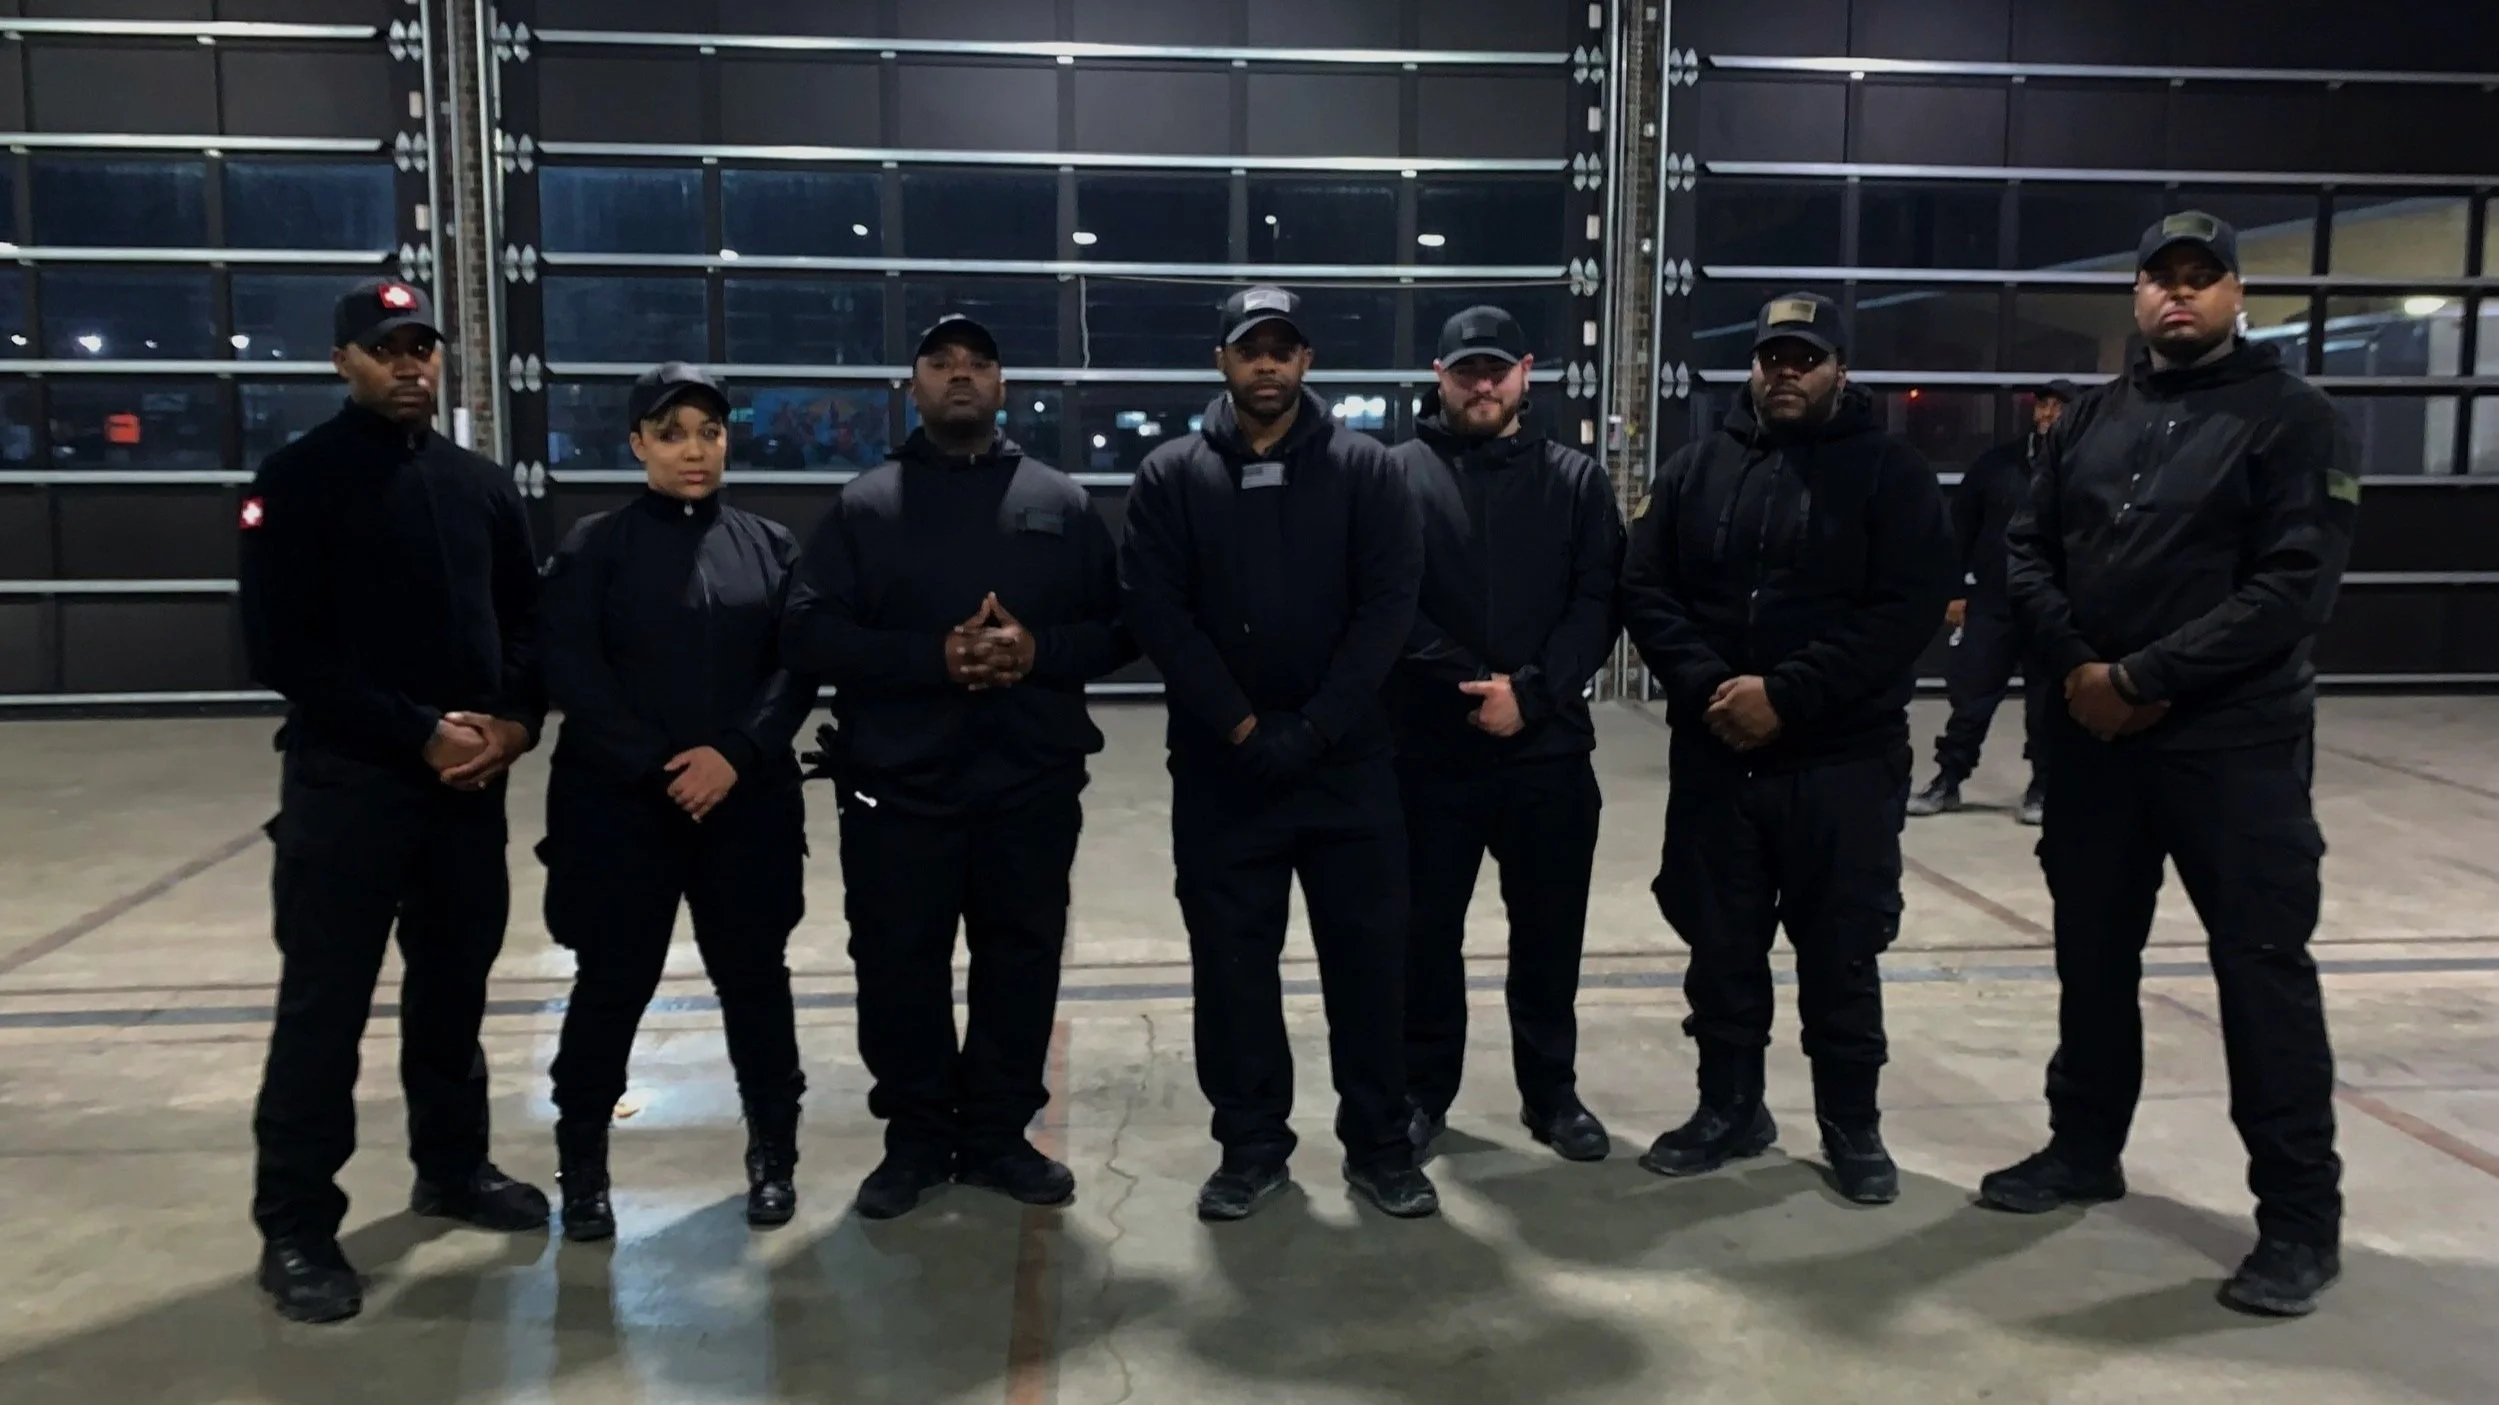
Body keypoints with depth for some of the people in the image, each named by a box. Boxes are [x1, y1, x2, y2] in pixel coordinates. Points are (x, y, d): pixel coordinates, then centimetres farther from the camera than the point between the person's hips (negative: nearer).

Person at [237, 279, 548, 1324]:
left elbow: (526, 618, 14)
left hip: (473, 782, 5)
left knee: (454, 983, 15)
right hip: (346, 781, -5)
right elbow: (283, 651, -11)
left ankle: (452, 1167, 30)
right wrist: (418, 734, -16)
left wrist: (516, 720, -5)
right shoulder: (298, 482, -5)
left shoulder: (481, 485, 10)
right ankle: (296, 1225, 10)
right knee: (324, 1004, 0)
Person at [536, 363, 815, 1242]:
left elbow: (799, 667, 0)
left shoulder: (769, 544, 7)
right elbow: (570, 672, -7)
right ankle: (583, 1166, 22)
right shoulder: (594, 547, 0)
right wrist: (658, 767, -14)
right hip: (619, 804, -2)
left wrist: (736, 754, -14)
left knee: (754, 977, 8)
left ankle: (773, 1156, 23)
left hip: (747, 801, 2)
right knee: (612, 984, 5)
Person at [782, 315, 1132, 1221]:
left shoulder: (1061, 502, 8)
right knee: (899, 967, 6)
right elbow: (809, 634, -4)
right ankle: (915, 1138, 23)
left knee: (1021, 961, 9)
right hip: (897, 786, -1)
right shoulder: (864, 504, 5)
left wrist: (1040, 651, -14)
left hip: (1031, 785, 1)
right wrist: (931, 658, -16)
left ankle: (998, 1134, 25)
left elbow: (1120, 627, 6)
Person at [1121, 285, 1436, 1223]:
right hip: (1219, 769, 1)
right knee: (1232, 960, 7)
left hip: (1348, 760, 0)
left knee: (1368, 952, 5)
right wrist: (1240, 727, -13)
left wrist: (1313, 728, -14)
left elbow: (1390, 603, -5)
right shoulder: (1171, 477, 3)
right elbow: (1155, 612, -5)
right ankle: (1251, 1146, 21)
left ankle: (1379, 1144, 19)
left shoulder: (1364, 469, 3)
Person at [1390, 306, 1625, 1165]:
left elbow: (1599, 604, 0)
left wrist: (1531, 692, -14)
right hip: (1429, 750, -1)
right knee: (1427, 930, 8)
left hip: (1549, 748, 2)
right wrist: (1469, 684, -16)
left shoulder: (1577, 480, 8)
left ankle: (1552, 1092, 27)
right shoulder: (1398, 475, 2)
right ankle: (1423, 1089, 24)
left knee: (1550, 933, 11)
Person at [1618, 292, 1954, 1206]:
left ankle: (1853, 1125, 22)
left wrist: (1785, 696, -19)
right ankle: (1729, 1107, 27)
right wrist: (1708, 687, -13)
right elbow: (1645, 590, 3)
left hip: (1844, 760, -3)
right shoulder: (1698, 469, 9)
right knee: (1721, 945, 11)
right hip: (1714, 757, 3)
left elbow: (1905, 611, -11)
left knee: (1841, 953, 6)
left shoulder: (1892, 475, -1)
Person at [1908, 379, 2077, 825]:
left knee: (2047, 703, 7)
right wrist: (1955, 590, 4)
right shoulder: (1998, 462, 5)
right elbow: (1960, 528, 8)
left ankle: (2042, 786, 21)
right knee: (1970, 693, 7)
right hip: (1990, 604, 2)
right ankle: (1948, 780, 17)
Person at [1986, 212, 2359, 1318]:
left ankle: (2301, 1215, 9)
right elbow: (2028, 553, 8)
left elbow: (2294, 588, -15)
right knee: (2093, 952, 15)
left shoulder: (2293, 420, -5)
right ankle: (2084, 1148, 31)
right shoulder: (2093, 420, 11)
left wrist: (2144, 678, -18)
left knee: (2262, 966, -2)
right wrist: (2075, 666, -9)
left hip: (2235, 743, -5)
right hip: (2091, 736, 5)